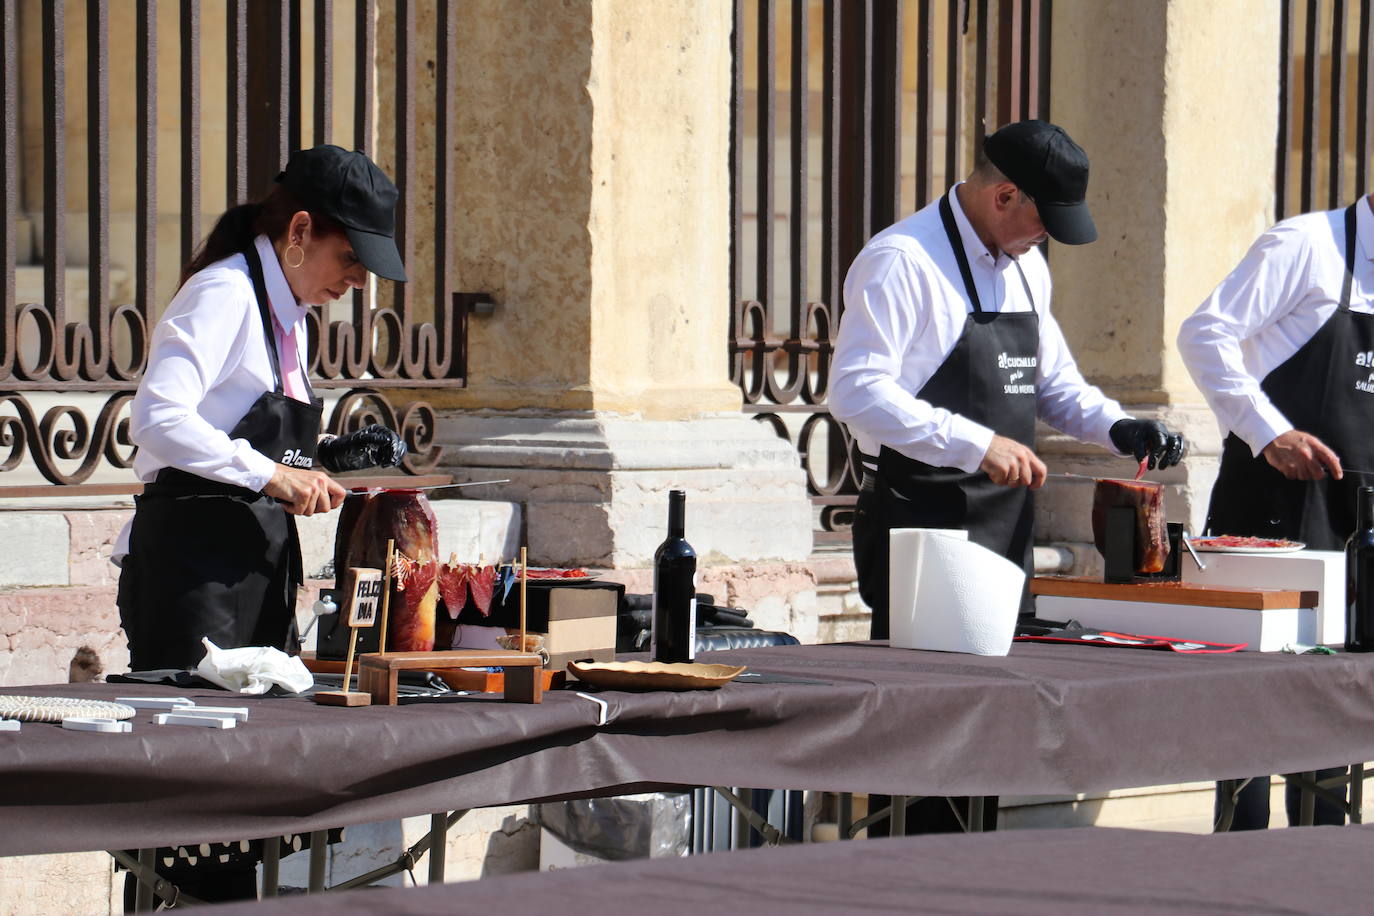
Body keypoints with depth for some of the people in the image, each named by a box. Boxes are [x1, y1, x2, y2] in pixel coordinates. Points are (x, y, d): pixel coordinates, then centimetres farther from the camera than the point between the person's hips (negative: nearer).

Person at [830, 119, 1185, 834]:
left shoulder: (1025, 267, 15)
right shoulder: (901, 261, -12)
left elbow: (1050, 381, 26)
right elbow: (857, 392, -21)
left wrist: (1117, 428, 5)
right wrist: (976, 444, -27)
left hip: (1005, 528, 8)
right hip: (922, 525, -8)